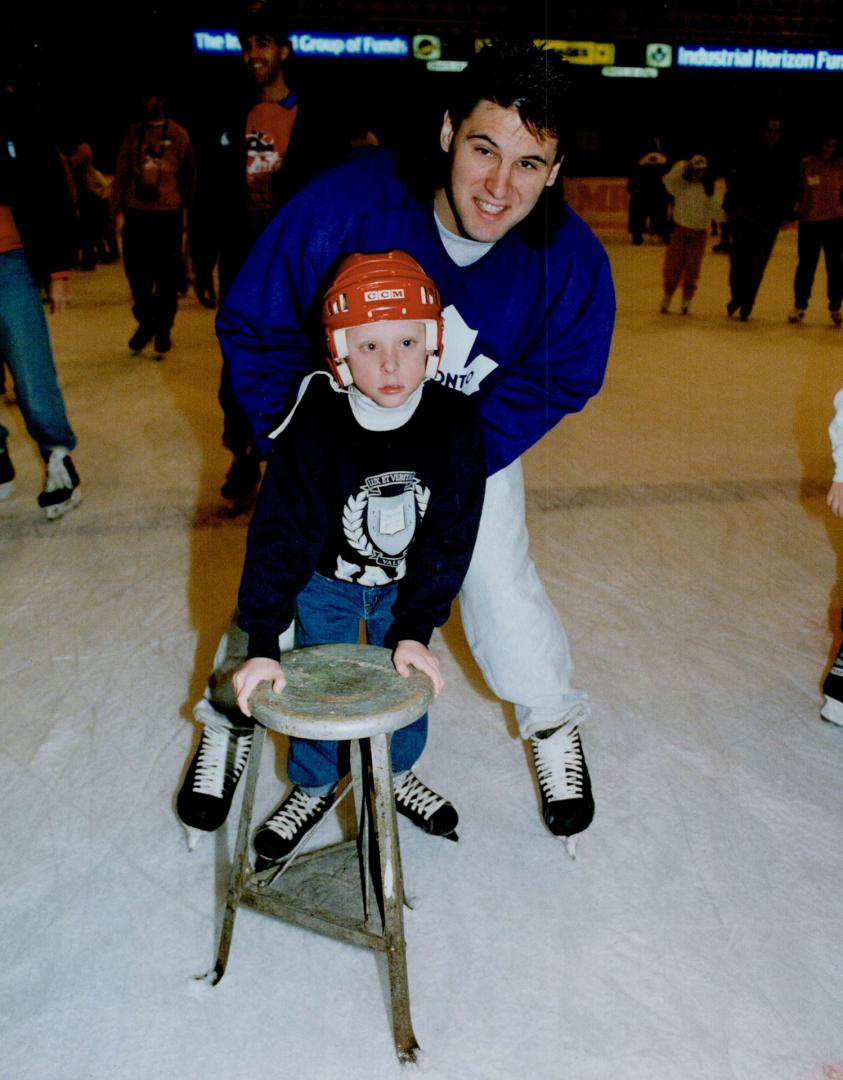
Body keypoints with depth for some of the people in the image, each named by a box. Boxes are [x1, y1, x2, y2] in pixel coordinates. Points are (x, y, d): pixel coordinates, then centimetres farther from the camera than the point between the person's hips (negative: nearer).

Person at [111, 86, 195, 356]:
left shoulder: (178, 134, 6)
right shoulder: (133, 132, 10)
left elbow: (188, 174, 10)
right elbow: (121, 171, 9)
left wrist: (188, 206, 9)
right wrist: (116, 205, 4)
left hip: (168, 213, -2)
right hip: (136, 212, 2)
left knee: (167, 274, 0)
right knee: (136, 271, 2)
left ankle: (163, 328, 11)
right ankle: (145, 322, 19)